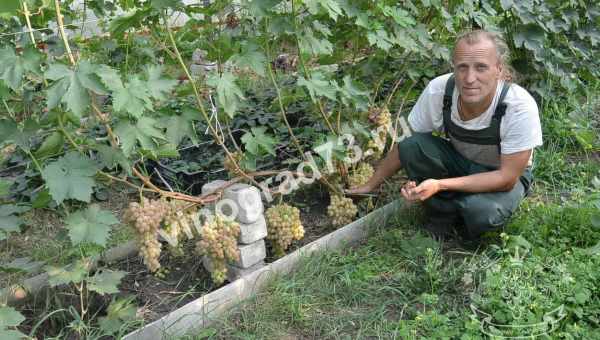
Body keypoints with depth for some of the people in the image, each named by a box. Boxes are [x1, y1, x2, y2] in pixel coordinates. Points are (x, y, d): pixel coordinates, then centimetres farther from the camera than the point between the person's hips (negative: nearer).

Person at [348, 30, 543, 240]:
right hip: (458, 160, 3)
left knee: (481, 212, -36)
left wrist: (440, 185, -37)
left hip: (503, 174, -3)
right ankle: (442, 216, -5)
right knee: (411, 147, -26)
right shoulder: (438, 90, -24)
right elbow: (405, 148, -8)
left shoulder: (520, 107, -32)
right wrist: (370, 185, -4)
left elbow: (507, 177, -27)